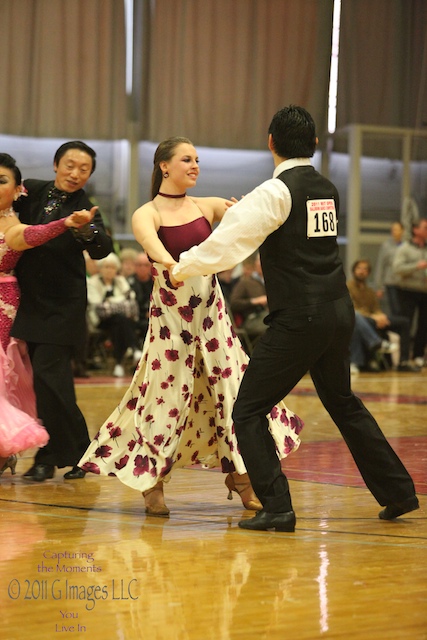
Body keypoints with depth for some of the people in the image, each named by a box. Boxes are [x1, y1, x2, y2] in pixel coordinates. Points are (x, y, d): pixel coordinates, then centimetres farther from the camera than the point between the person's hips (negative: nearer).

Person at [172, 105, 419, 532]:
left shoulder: (277, 192, -12)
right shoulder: (328, 191, 11)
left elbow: (230, 241, -16)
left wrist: (182, 268, -3)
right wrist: (242, 210, 31)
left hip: (300, 319, -8)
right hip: (339, 310, 8)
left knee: (248, 411, 0)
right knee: (342, 402, 26)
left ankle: (277, 508, -9)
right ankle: (398, 492, 31)